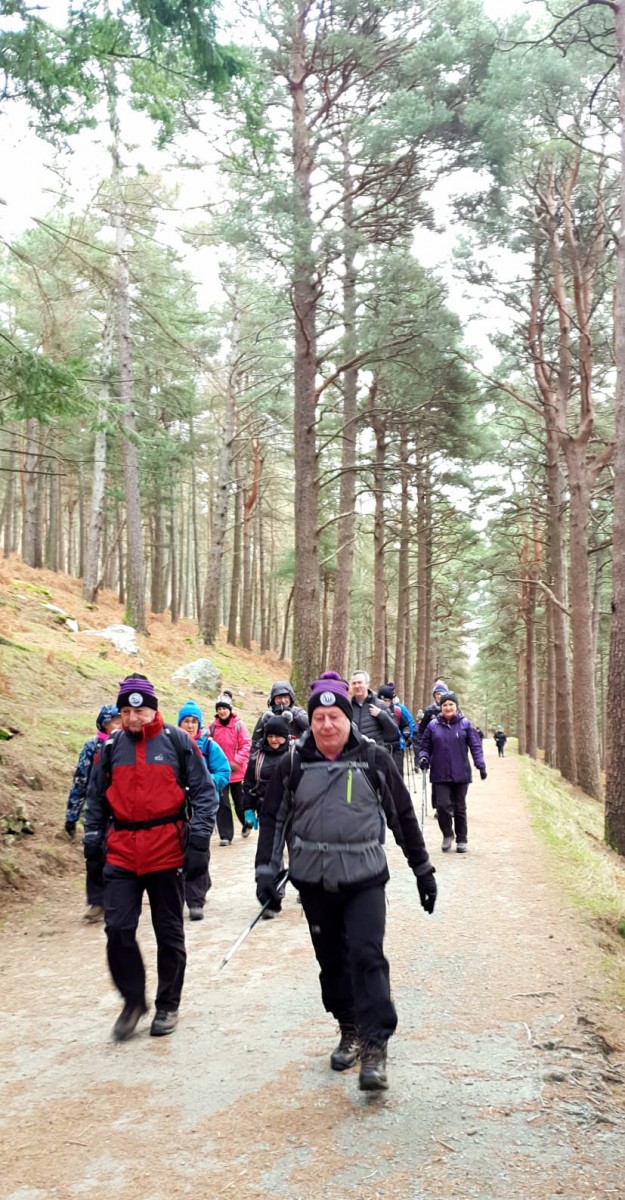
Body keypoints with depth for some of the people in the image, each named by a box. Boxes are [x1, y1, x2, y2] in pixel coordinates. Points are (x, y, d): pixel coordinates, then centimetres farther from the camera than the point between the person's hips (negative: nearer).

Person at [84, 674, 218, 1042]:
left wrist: (198, 840, -10)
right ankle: (133, 1001, 16)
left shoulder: (177, 742, -3)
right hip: (122, 853, 2)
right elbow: (96, 801, 13)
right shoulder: (111, 747, 6)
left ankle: (168, 1005, 26)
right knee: (118, 929, -5)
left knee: (169, 932, 9)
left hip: (168, 852, -2)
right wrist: (93, 848, 10)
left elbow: (205, 791, -3)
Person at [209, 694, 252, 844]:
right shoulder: (213, 726, -2)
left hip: (237, 771, -1)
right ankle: (225, 836, 3)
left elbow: (246, 745, -9)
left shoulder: (238, 724, -7)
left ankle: (246, 825, 41)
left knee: (240, 802, 14)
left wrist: (237, 761, -17)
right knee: (222, 803, -4)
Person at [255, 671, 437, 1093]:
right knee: (332, 959, 12)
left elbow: (403, 815, 5)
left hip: (365, 878, -2)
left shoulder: (374, 758, -4)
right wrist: (267, 871, 0)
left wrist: (423, 870, 9)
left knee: (366, 955, -13)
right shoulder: (295, 761, -1)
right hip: (314, 880, 2)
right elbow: (273, 816, 7)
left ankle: (376, 1046, -4)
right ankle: (350, 1030, 32)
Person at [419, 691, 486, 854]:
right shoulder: (433, 725, 3)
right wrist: (424, 757, -10)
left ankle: (462, 840, 24)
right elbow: (426, 746, 9)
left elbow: (475, 746, -1)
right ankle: (447, 835, 15)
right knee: (443, 805, -9)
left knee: (460, 808, 8)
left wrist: (481, 765, -10)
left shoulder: (465, 724, 0)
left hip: (461, 774, 0)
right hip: (440, 774, 0)